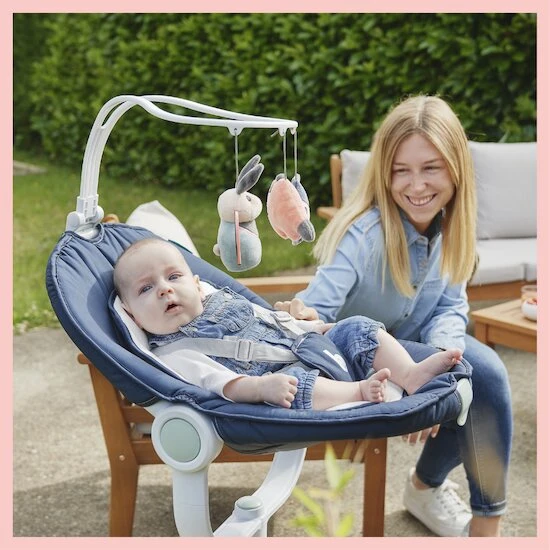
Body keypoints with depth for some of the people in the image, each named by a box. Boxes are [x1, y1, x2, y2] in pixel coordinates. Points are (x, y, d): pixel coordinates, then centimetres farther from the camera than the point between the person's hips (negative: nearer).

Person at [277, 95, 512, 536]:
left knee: (487, 373, -21)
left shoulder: (453, 226, -9)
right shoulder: (365, 232, -29)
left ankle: (427, 484, 6)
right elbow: (317, 308, -34)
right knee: (479, 383, -23)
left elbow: (451, 306, -5)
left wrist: (443, 353, -25)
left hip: (415, 340, 7)